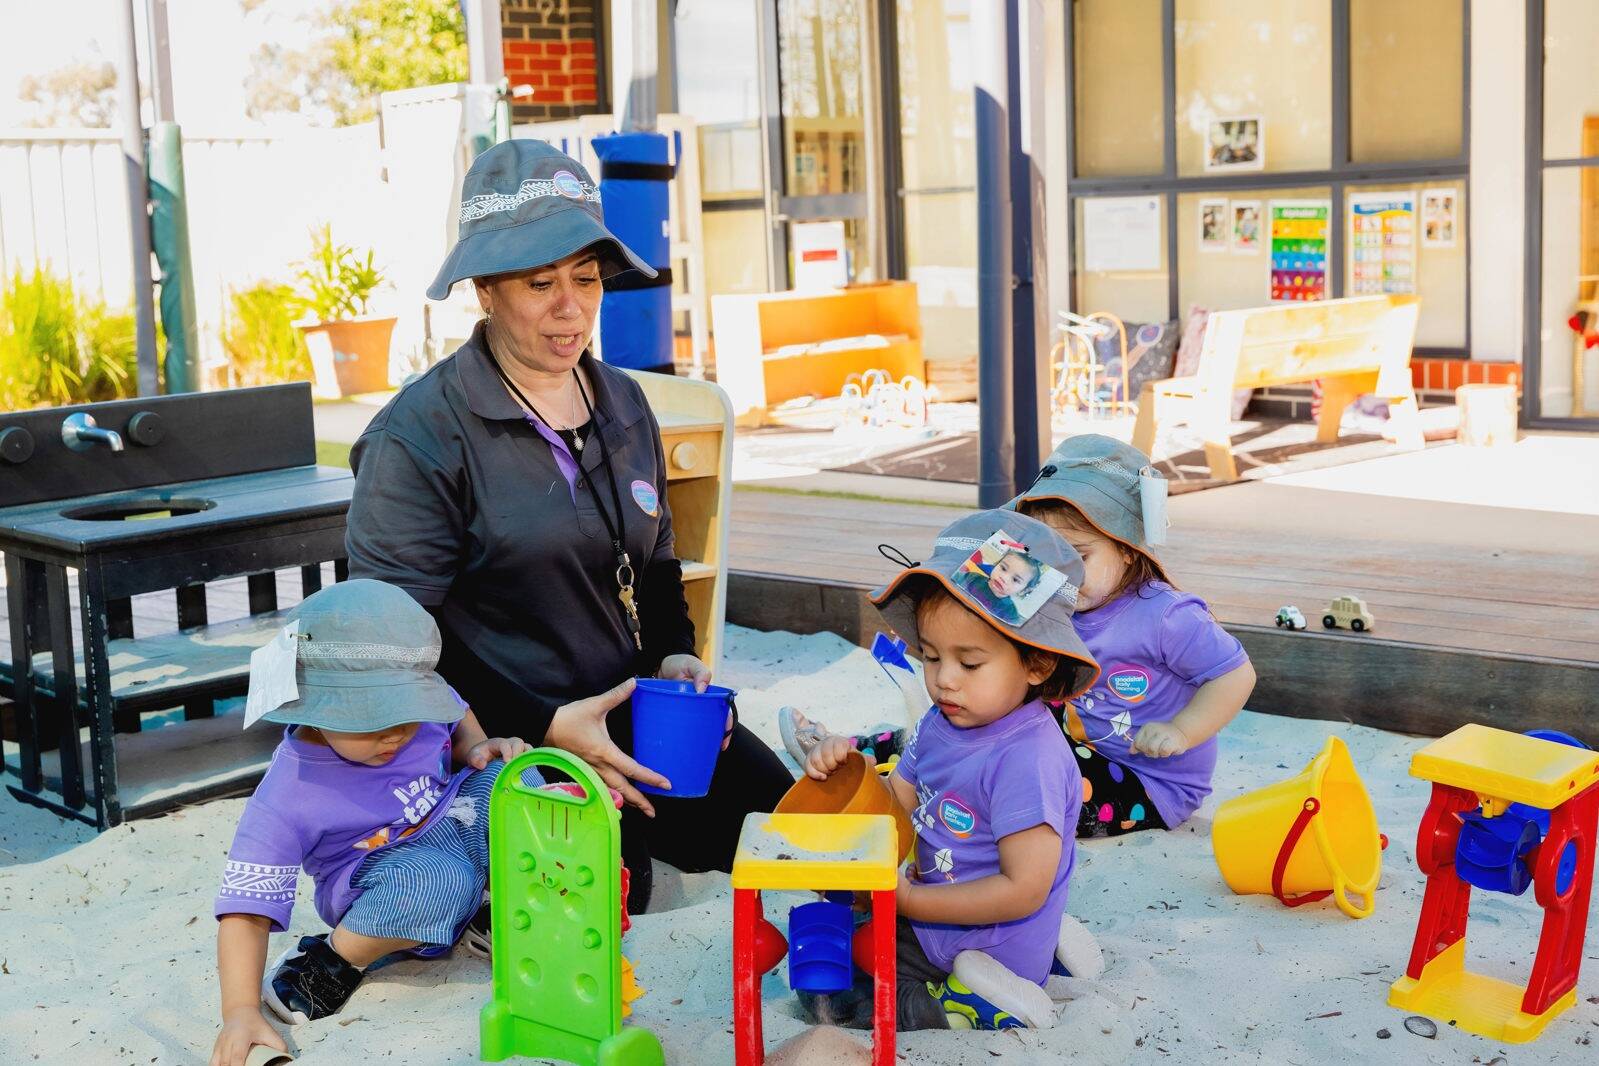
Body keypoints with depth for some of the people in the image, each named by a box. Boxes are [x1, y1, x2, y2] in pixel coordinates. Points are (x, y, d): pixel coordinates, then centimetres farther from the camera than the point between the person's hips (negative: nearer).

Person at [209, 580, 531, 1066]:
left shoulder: (416, 704, -15)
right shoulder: (286, 801, -29)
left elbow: (459, 724, 11)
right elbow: (245, 910, -27)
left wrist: (481, 749, -11)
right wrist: (241, 1012, -38)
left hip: (451, 836, 5)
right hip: (372, 884, -5)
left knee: (508, 775, -21)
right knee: (439, 880, -39)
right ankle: (333, 963, -12)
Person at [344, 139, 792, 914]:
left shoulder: (624, 405, 11)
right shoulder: (419, 437, -10)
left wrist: (673, 655, 2)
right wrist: (544, 729, -19)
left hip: (631, 712, 6)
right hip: (507, 744, -6)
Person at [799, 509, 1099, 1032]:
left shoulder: (1029, 759, -26)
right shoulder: (940, 725, -1)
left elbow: (1024, 890, -26)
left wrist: (909, 900, -21)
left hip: (993, 953, -9)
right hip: (928, 926, 9)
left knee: (823, 993, -13)